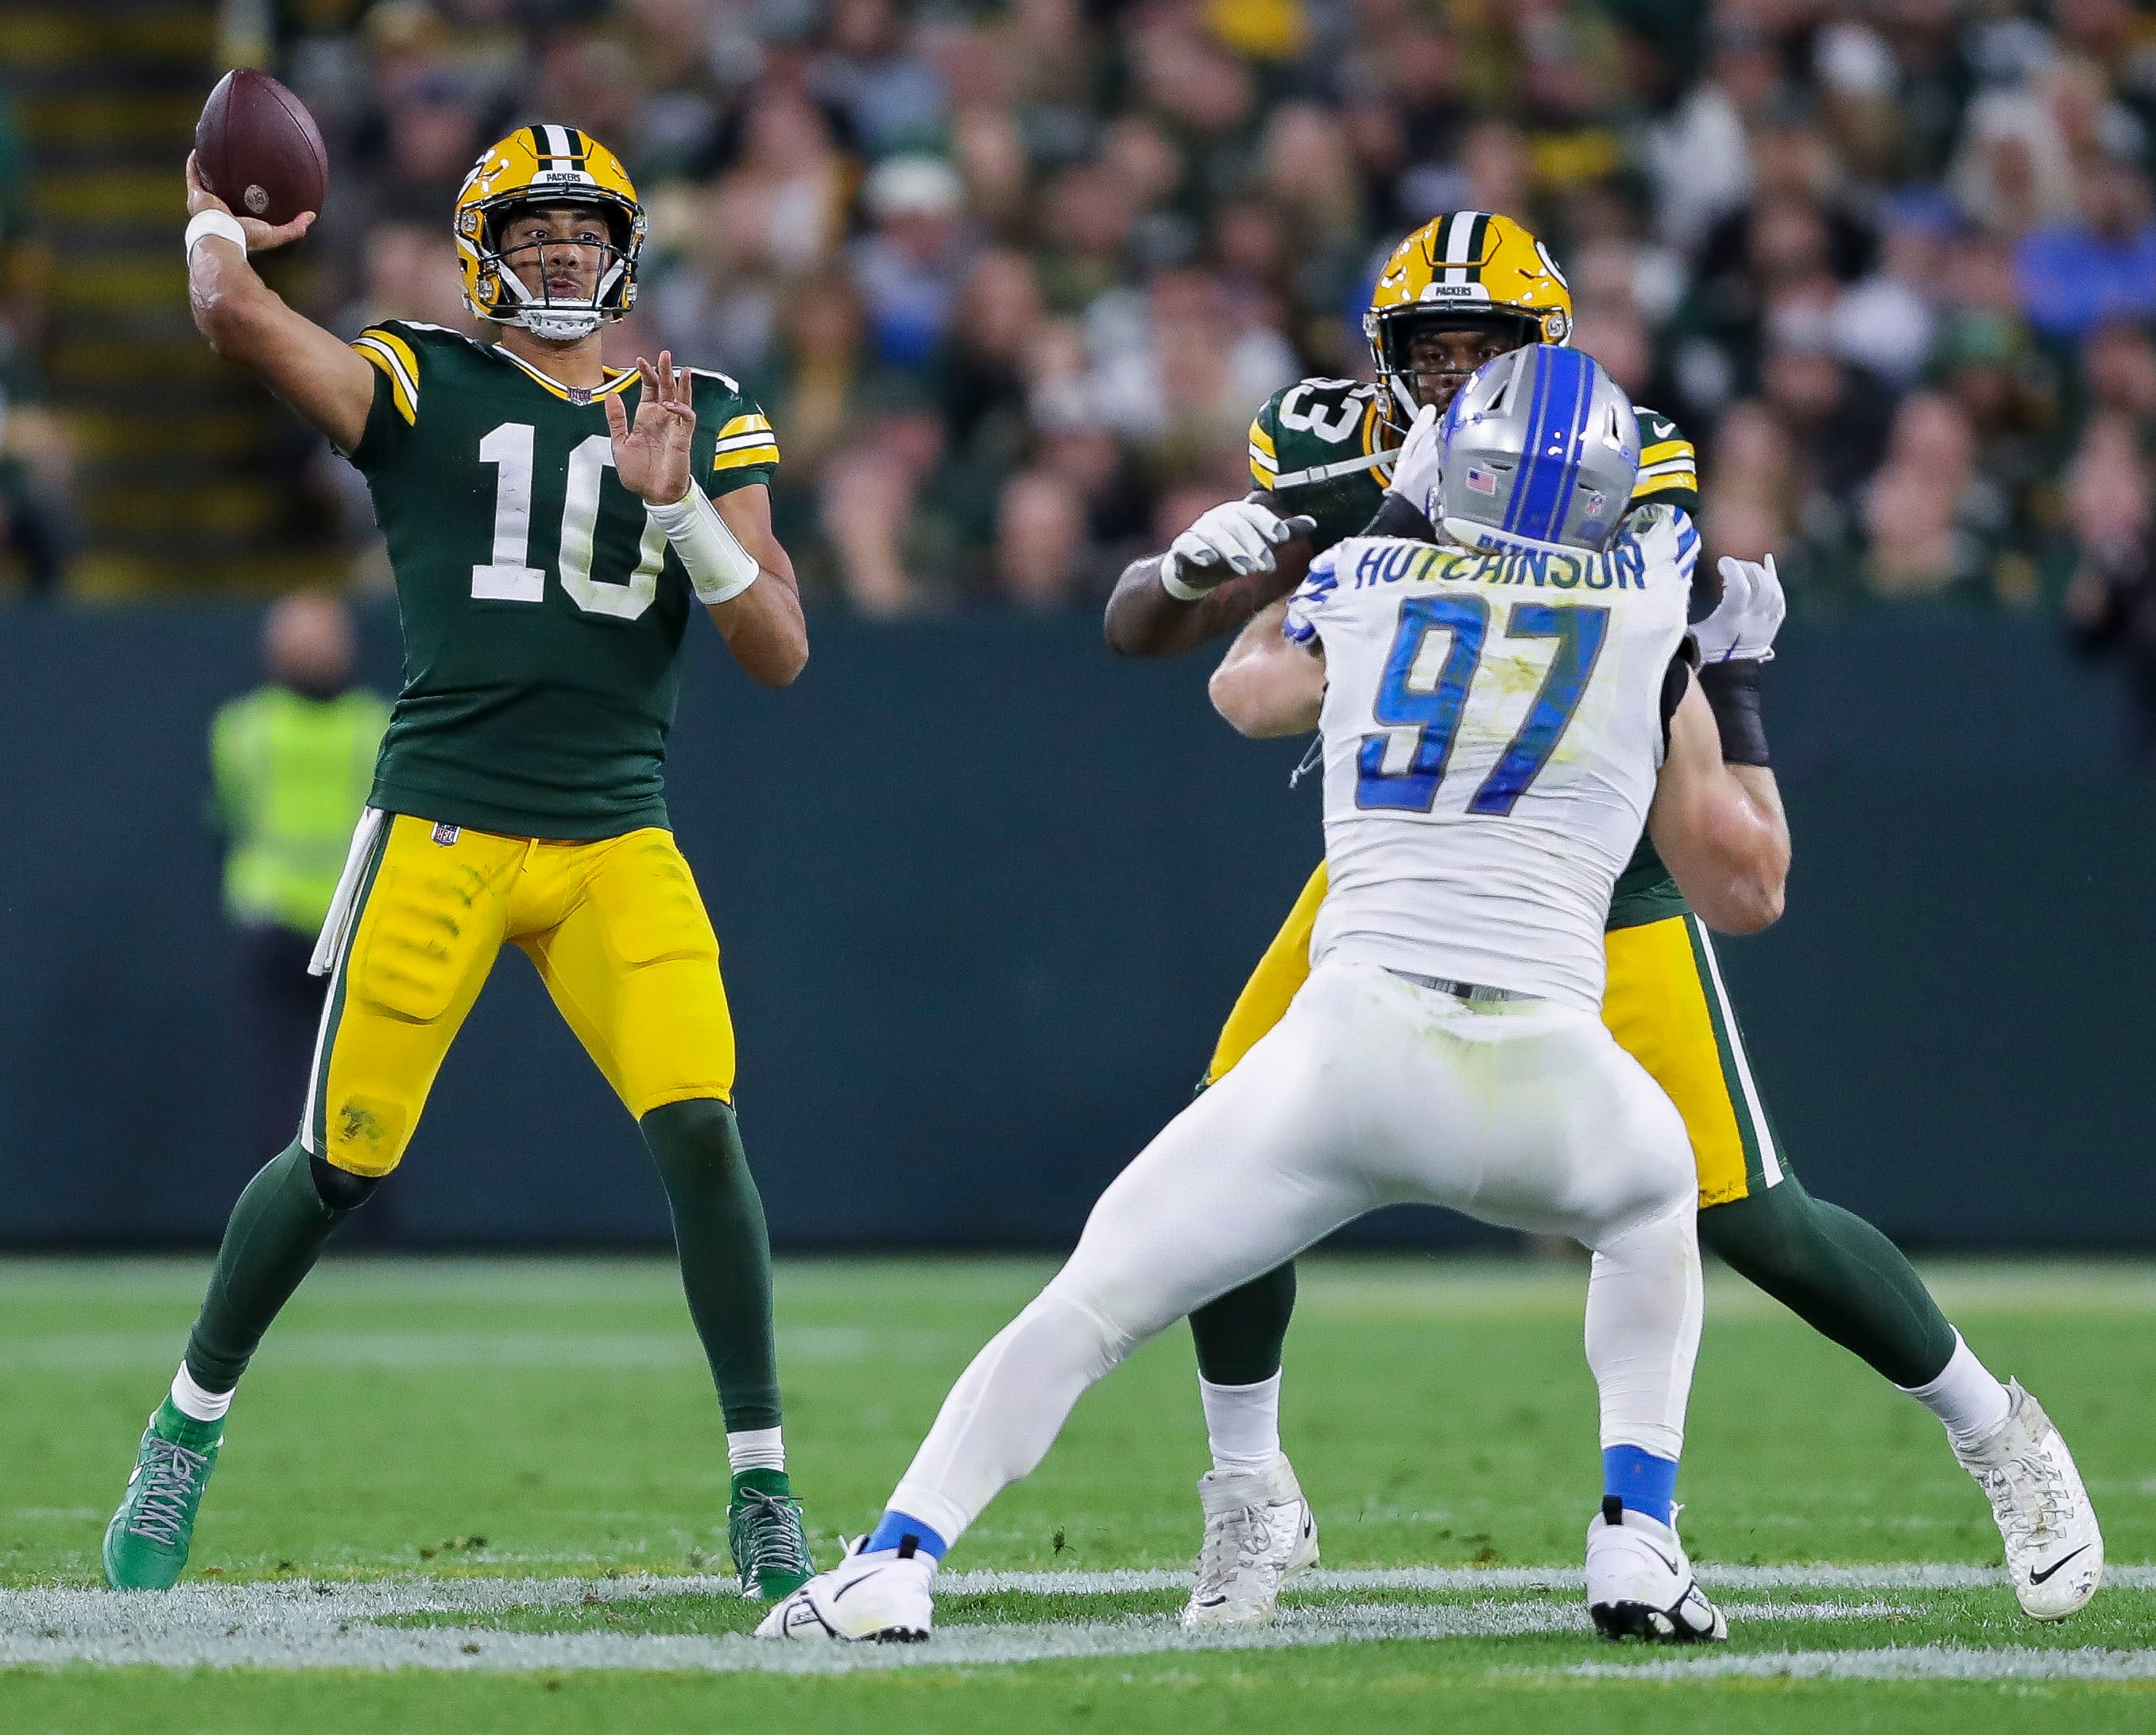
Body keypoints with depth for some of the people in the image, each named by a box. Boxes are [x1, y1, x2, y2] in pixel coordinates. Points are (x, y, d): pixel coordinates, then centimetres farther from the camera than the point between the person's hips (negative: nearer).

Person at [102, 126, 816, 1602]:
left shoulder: (704, 424, 13)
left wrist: (677, 502, -8)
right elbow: (235, 315, -13)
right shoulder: (423, 390, 3)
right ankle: (189, 1428, 24)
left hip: (621, 843, 2)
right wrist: (221, 224, 9)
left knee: (700, 1131, -15)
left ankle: (765, 1492, -4)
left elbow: (782, 654, 4)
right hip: (443, 828, -2)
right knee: (343, 1161, 0)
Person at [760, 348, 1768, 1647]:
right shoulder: (1649, 625, 11)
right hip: (1547, 1087, 1)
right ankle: (1637, 1542, 20)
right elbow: (1748, 884, 20)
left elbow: (1247, 686, 39)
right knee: (1652, 1206, 34)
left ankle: (901, 1557, -6)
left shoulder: (1364, 586, 14)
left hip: (1353, 1046, -1)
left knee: (1093, 1302, 10)